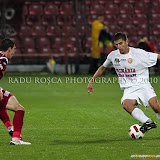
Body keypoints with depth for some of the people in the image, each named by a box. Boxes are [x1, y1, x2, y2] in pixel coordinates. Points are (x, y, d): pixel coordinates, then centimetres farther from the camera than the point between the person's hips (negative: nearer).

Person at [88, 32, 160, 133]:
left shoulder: (139, 53, -7)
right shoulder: (113, 56, 6)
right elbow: (103, 68, 23)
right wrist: (92, 81, 19)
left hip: (143, 84, -3)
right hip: (129, 89, 3)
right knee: (126, 104, -32)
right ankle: (148, 122, -34)